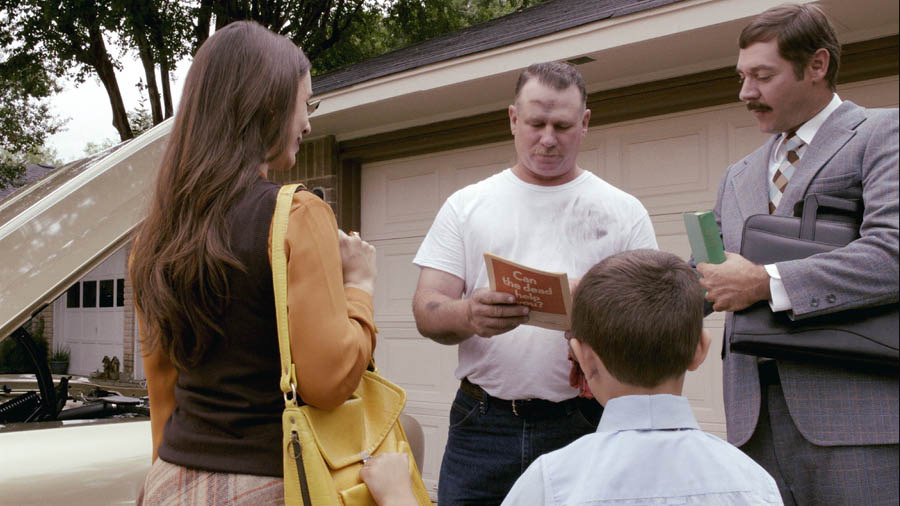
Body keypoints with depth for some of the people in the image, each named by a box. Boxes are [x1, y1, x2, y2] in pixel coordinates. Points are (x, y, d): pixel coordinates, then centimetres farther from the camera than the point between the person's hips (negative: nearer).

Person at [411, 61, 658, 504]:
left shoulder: (624, 213, 6)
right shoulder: (466, 206, 7)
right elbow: (426, 311, 0)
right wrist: (469, 316, -22)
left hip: (584, 423, 0)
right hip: (482, 425, 1)